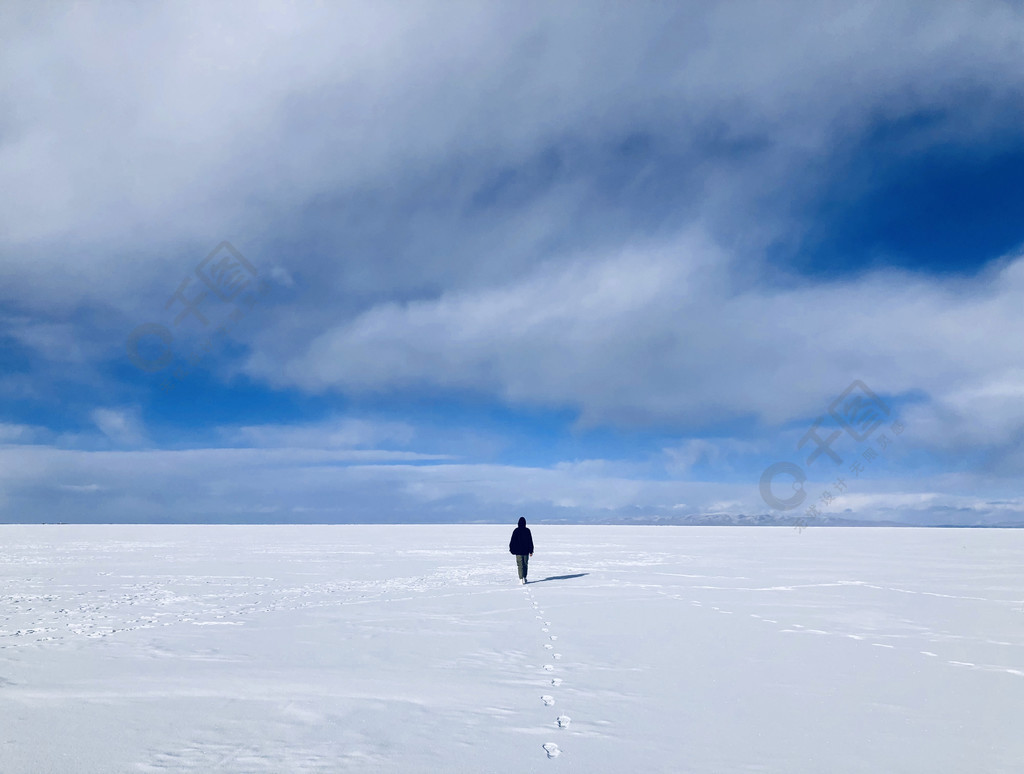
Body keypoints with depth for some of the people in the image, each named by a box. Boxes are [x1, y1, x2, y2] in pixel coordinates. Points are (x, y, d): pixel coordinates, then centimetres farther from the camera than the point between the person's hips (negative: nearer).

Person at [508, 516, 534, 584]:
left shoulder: (516, 531, -8)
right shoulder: (527, 530, -3)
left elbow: (512, 541, -4)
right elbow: (530, 541, 0)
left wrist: (511, 549, 8)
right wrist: (531, 551, 7)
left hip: (518, 551, -2)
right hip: (526, 551, 2)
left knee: (520, 565, 0)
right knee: (525, 564, 13)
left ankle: (521, 579, -8)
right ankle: (524, 578, 13)